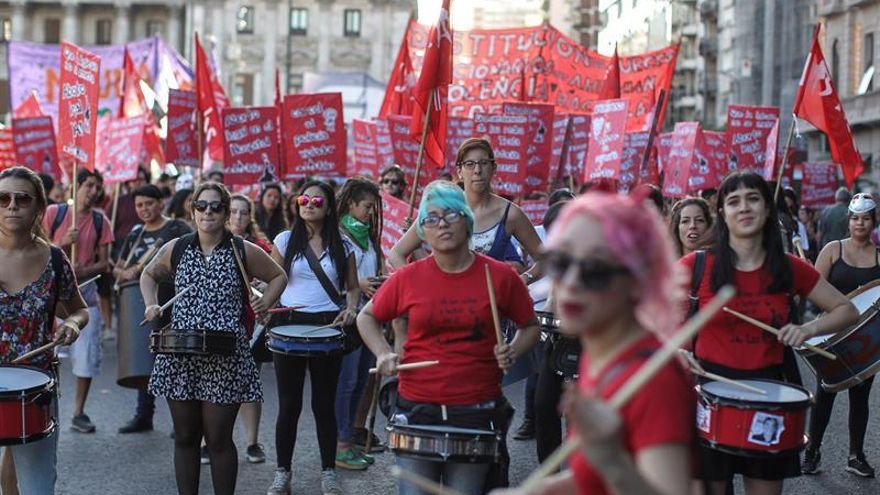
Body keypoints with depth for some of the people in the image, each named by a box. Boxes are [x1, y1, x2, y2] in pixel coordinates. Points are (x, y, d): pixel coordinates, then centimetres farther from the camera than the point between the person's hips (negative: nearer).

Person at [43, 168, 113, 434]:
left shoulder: (100, 221, 6)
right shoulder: (53, 213, -1)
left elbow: (104, 262, 5)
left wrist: (84, 270, -14)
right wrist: (62, 243, -18)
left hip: (85, 292, 2)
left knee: (88, 354, 1)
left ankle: (79, 412, 13)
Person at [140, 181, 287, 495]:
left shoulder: (243, 252, -1)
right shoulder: (175, 249, 6)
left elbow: (278, 276, 12)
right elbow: (149, 275, 23)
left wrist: (265, 302, -4)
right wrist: (151, 304, 7)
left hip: (225, 359, -3)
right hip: (180, 354, 3)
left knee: (218, 439, 1)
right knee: (185, 437, 10)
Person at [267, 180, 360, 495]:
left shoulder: (342, 246, 6)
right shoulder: (286, 240, 4)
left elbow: (352, 287, 11)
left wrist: (351, 309, -9)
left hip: (327, 327, 0)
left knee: (324, 404, 6)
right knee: (289, 404, 4)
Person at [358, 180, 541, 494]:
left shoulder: (500, 276, -3)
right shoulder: (407, 278, -1)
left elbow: (530, 327, 10)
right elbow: (367, 317, 13)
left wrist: (513, 351, -9)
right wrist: (383, 353, -4)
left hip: (477, 413, 0)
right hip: (416, 411, 0)